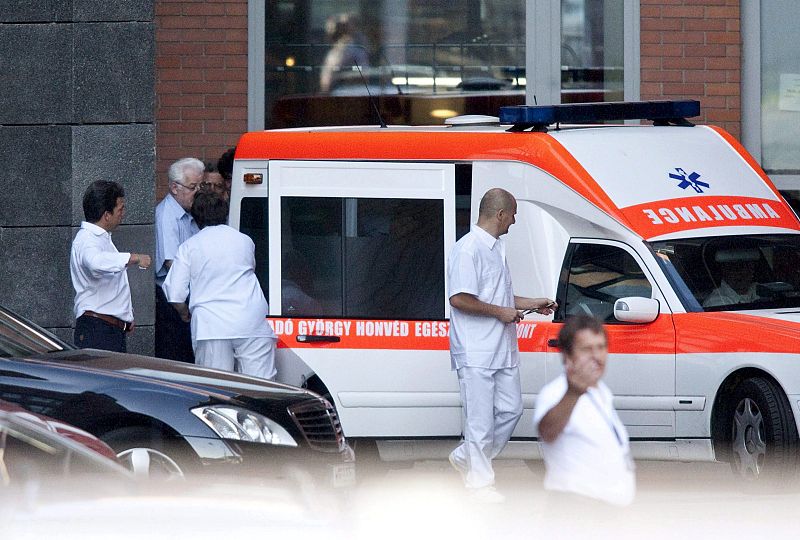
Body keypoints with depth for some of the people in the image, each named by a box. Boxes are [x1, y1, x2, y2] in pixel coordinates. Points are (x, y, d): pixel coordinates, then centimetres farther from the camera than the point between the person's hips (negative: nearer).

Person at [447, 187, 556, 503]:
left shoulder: (497, 248, 18)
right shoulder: (468, 249, -15)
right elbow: (459, 299, -22)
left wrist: (531, 304, 24)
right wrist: (500, 312, -16)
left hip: (503, 351, 10)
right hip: (476, 353, -10)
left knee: (511, 410, 11)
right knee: (481, 418, -3)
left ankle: (466, 457, 25)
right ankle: (480, 480, 5)